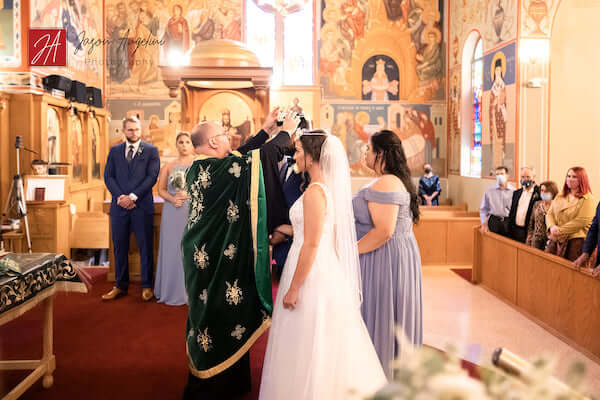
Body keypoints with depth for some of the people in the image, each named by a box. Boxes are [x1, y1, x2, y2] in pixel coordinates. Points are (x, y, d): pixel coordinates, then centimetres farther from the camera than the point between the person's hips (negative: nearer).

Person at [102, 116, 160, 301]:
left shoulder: (151, 150, 4)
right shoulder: (114, 151, 13)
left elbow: (152, 176, -5)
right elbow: (108, 176, 6)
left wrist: (133, 196, -13)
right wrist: (120, 196, -10)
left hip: (142, 205, -3)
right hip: (119, 206, 3)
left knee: (145, 247, 2)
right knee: (119, 247, 8)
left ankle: (147, 286, 12)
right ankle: (121, 285, 18)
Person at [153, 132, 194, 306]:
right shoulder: (169, 166, 11)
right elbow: (161, 189, 10)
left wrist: (189, 194, -13)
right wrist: (172, 198, -9)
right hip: (173, 212, 2)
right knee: (172, 249, 1)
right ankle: (173, 291, 10)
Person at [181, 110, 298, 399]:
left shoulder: (199, 168, 7)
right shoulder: (217, 168, -20)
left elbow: (242, 158, 14)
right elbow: (258, 158, -20)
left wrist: (266, 130, 16)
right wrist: (286, 131, -5)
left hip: (204, 254, 10)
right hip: (218, 258, -10)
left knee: (207, 310, 18)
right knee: (221, 314, 1)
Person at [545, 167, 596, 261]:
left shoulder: (587, 199, -2)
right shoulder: (560, 196, 17)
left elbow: (581, 221, -13)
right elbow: (549, 214, 12)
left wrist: (560, 231, -13)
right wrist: (552, 227, -10)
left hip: (576, 240, -5)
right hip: (555, 240, 5)